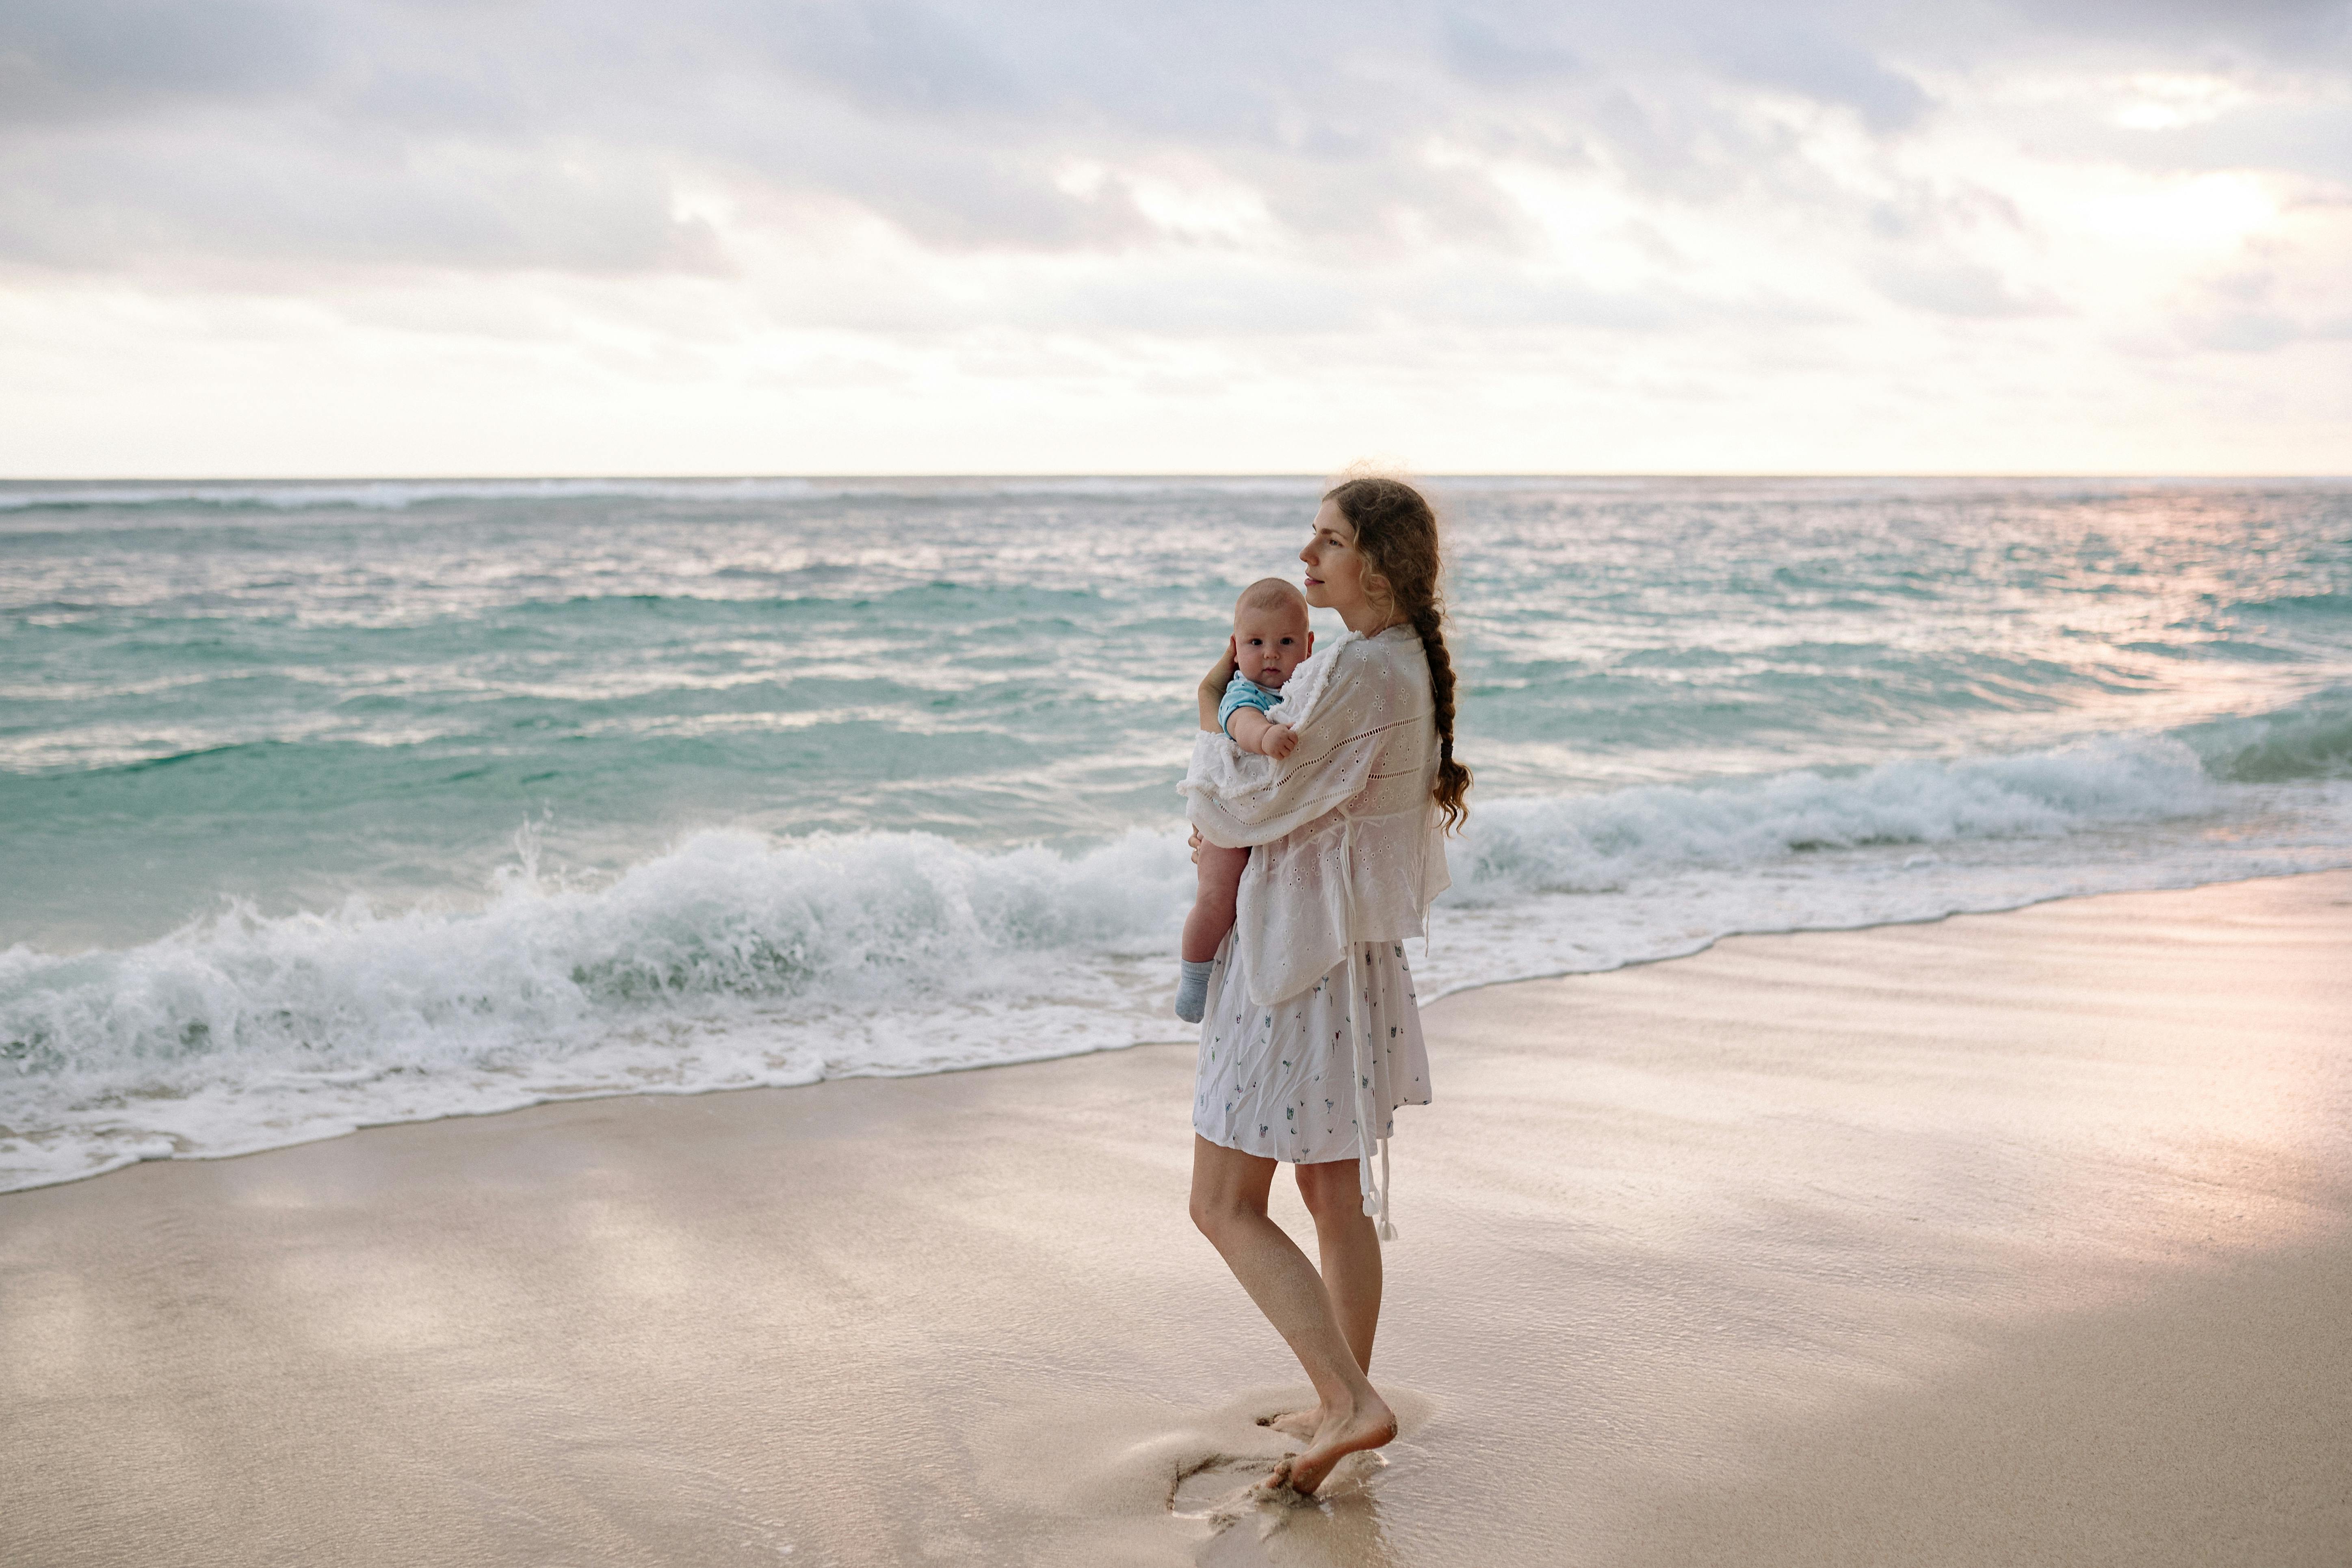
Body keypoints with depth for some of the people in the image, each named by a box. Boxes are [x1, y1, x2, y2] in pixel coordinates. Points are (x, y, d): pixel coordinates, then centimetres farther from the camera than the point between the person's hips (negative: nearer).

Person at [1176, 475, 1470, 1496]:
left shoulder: (1358, 670, -22)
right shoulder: (1407, 663, 9)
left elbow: (1248, 800, -17)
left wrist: (1211, 715, 1)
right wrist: (1233, 826, 10)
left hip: (1299, 955, -10)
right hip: (1348, 952, 10)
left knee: (1225, 1205, -4)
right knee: (1336, 1195, 18)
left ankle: (1350, 1403, -7)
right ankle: (1343, 1402, 29)